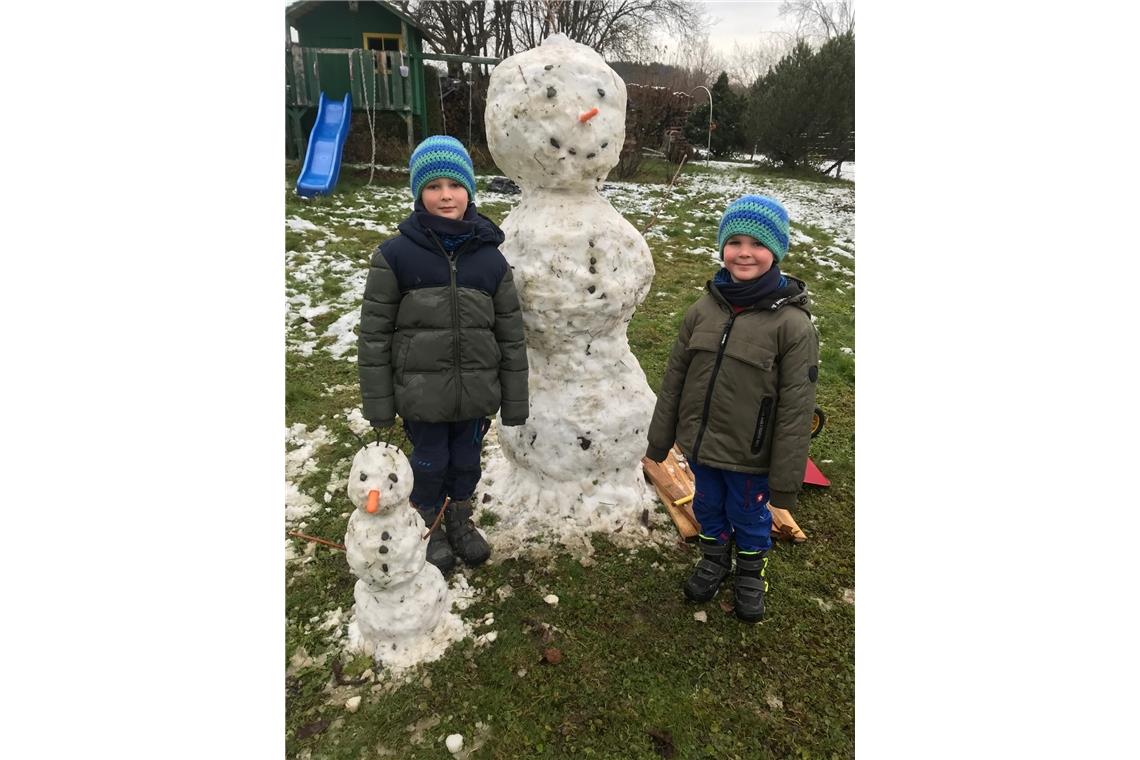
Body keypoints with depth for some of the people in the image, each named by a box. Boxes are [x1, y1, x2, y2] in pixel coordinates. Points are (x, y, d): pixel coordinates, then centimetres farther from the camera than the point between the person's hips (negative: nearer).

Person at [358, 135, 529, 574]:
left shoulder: (490, 257, -3)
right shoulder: (395, 254, -10)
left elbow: (511, 335, 1)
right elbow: (374, 334, -6)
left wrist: (515, 402, 3)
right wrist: (378, 404, -6)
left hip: (476, 391, 2)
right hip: (421, 392, -2)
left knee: (467, 462, 19)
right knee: (430, 464, 15)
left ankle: (460, 521, 47)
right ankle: (429, 529, 42)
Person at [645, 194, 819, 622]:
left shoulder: (792, 323, -18)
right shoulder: (703, 309, -5)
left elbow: (796, 410, -16)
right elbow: (674, 379, 2)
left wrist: (785, 480, -12)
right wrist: (659, 440, 6)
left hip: (749, 456, -3)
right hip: (699, 444, 4)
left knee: (748, 516, 20)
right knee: (708, 508, 25)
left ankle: (751, 571, 49)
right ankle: (714, 558, 53)